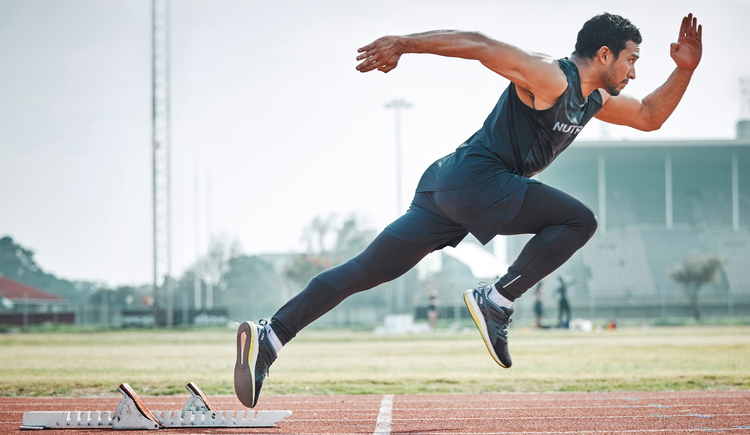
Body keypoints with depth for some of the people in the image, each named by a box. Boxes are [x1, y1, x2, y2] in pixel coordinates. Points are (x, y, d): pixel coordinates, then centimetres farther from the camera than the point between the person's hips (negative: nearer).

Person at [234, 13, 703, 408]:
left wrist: (685, 70, 15)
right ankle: (497, 302, -9)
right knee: (579, 221, -6)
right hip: (475, 178, -9)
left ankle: (269, 337, 1)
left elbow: (650, 117, 30)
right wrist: (403, 43, -21)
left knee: (366, 271, 5)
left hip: (447, 191, 9)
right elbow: (477, 44, -14)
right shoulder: (549, 77, -10)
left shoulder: (595, 100, 19)